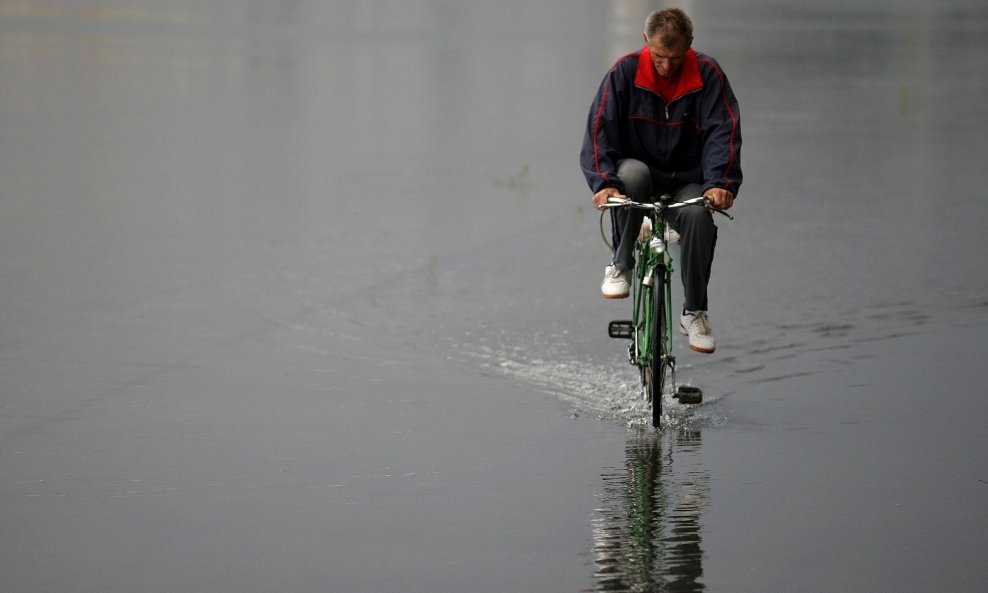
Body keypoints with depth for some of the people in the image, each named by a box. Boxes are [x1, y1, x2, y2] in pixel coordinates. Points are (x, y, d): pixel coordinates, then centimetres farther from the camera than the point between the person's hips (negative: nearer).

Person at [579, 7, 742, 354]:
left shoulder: (707, 75, -6)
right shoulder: (626, 72, -7)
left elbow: (723, 131, -14)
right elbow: (600, 129, -13)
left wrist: (720, 183, -32)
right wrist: (604, 181, -30)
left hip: (687, 182, 1)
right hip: (639, 173, -1)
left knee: (699, 215, -33)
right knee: (632, 172, -37)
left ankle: (694, 313, -15)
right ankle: (621, 265, -17)